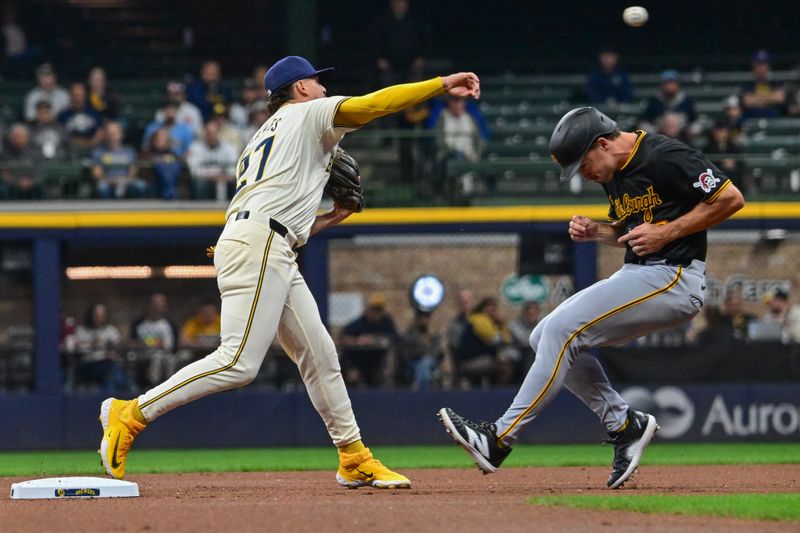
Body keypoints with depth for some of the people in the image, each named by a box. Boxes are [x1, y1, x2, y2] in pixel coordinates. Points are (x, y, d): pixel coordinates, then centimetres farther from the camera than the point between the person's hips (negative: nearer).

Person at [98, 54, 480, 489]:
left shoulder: (260, 141, 31)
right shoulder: (308, 113, 9)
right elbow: (373, 104, -5)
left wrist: (330, 219, 28)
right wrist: (443, 85, -3)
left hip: (275, 257, 10)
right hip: (257, 245, -10)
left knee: (319, 355, 10)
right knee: (239, 362, -18)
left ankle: (355, 461, 13)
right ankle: (132, 414, -17)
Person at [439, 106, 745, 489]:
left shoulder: (665, 157, -14)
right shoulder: (614, 172, 14)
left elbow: (731, 198, -16)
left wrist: (667, 232, -18)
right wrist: (594, 231, 5)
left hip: (674, 278, -10)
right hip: (635, 277, 10)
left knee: (562, 330, -19)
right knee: (545, 338, 4)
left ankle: (499, 439, -17)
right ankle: (624, 425, 5)